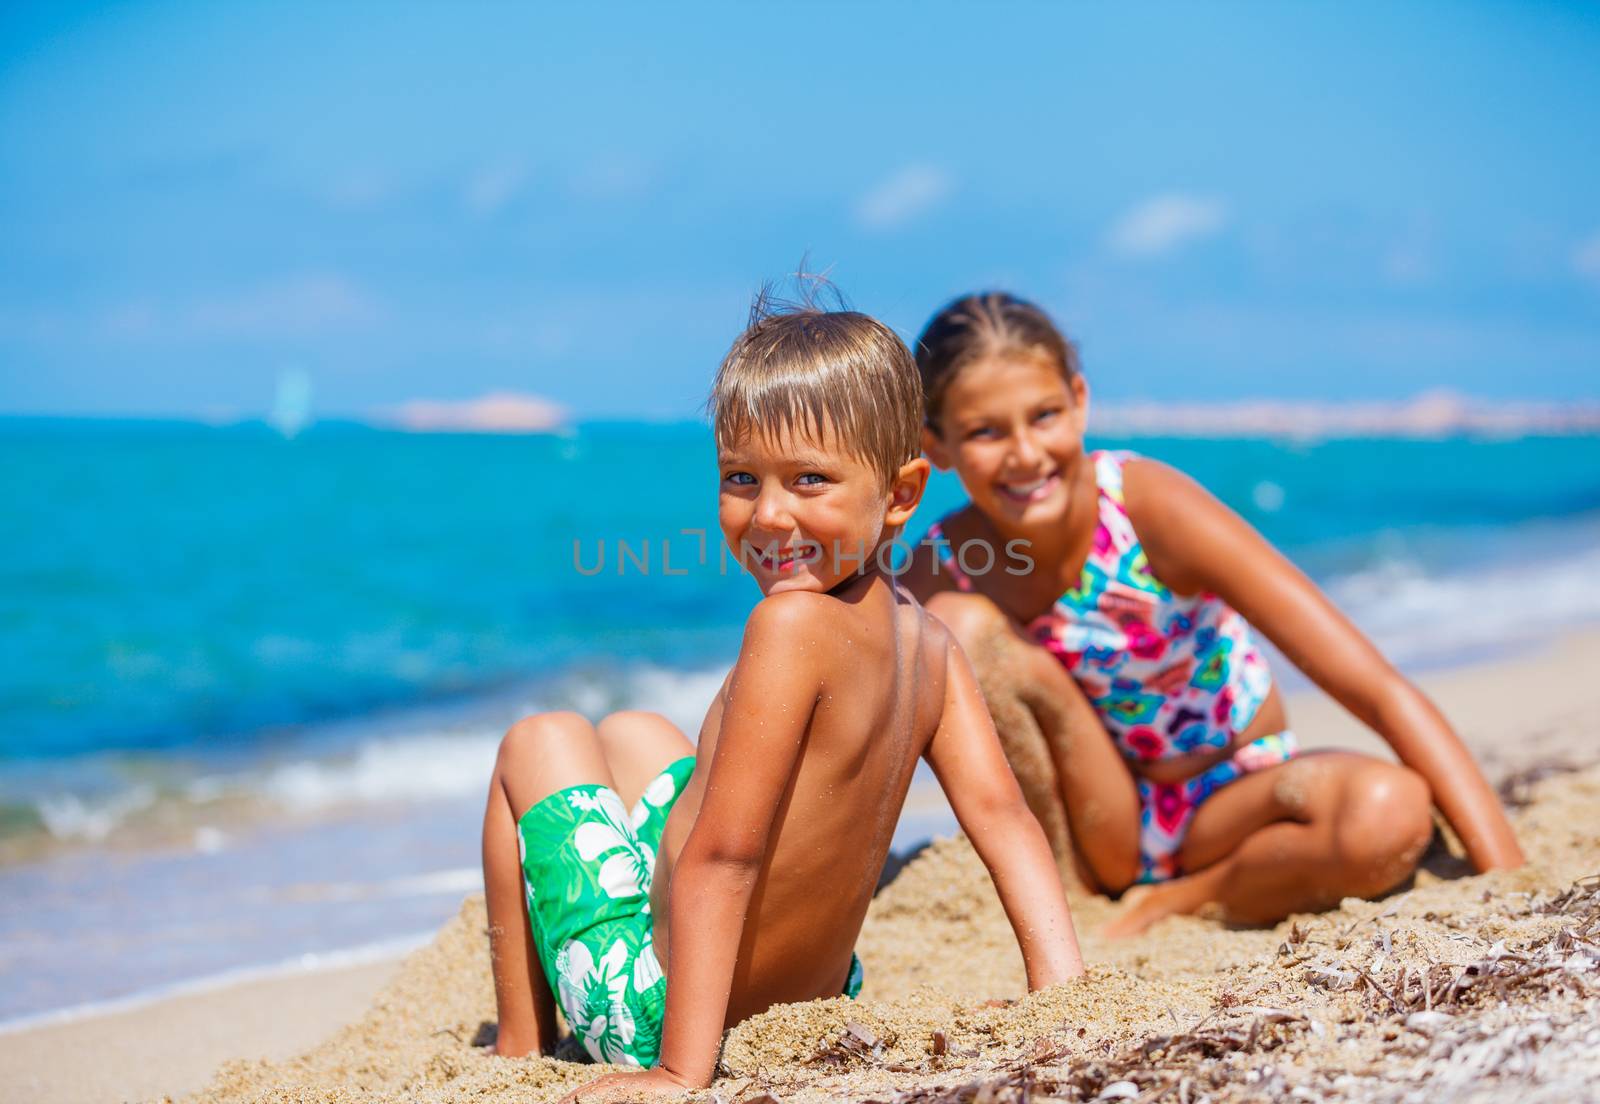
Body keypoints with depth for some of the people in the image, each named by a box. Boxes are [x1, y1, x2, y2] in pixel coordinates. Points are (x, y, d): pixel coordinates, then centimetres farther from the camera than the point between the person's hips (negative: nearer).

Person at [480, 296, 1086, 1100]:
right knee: (630, 734, 28)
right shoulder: (924, 641, -7)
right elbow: (1001, 812, -9)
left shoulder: (794, 621, -29)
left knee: (539, 743, 16)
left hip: (659, 1010, -7)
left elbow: (722, 856, -29)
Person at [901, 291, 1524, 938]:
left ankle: (1181, 900, -8)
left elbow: (1379, 690, -28)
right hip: (1100, 825, 2)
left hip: (1229, 806, -1)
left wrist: (1508, 878, -34)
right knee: (960, 624, -23)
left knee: (1390, 811, -34)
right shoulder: (938, 572, -16)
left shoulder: (1150, 508, -25)